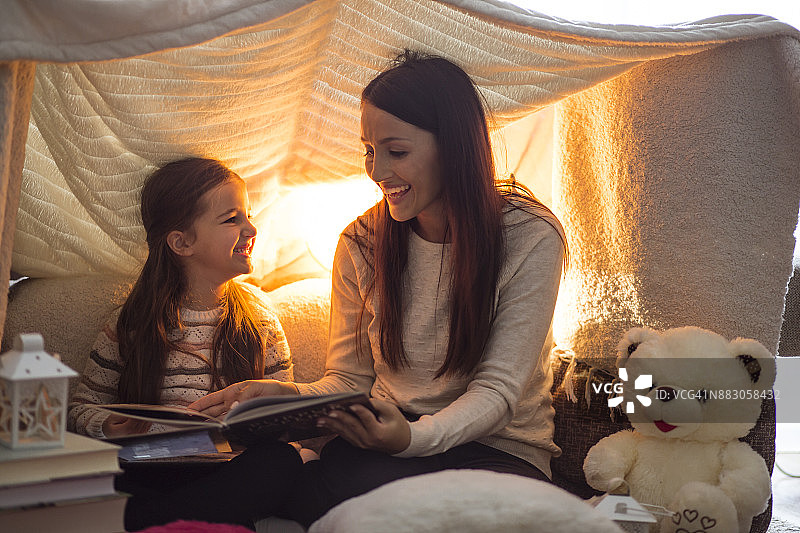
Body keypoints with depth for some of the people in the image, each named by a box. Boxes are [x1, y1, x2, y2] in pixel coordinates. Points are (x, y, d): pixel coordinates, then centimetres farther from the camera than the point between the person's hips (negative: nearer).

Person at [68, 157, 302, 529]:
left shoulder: (259, 316, 10)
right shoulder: (132, 323, 6)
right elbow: (83, 406, 12)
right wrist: (111, 427, -11)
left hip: (232, 469, 2)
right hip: (149, 472, -2)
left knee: (282, 459, -32)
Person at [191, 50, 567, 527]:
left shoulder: (531, 238, -9)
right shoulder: (361, 243, 2)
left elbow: (498, 389, -13)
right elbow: (350, 380, 7)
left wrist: (415, 436, -33)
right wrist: (289, 396, -15)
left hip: (497, 447, -2)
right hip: (384, 440, 2)